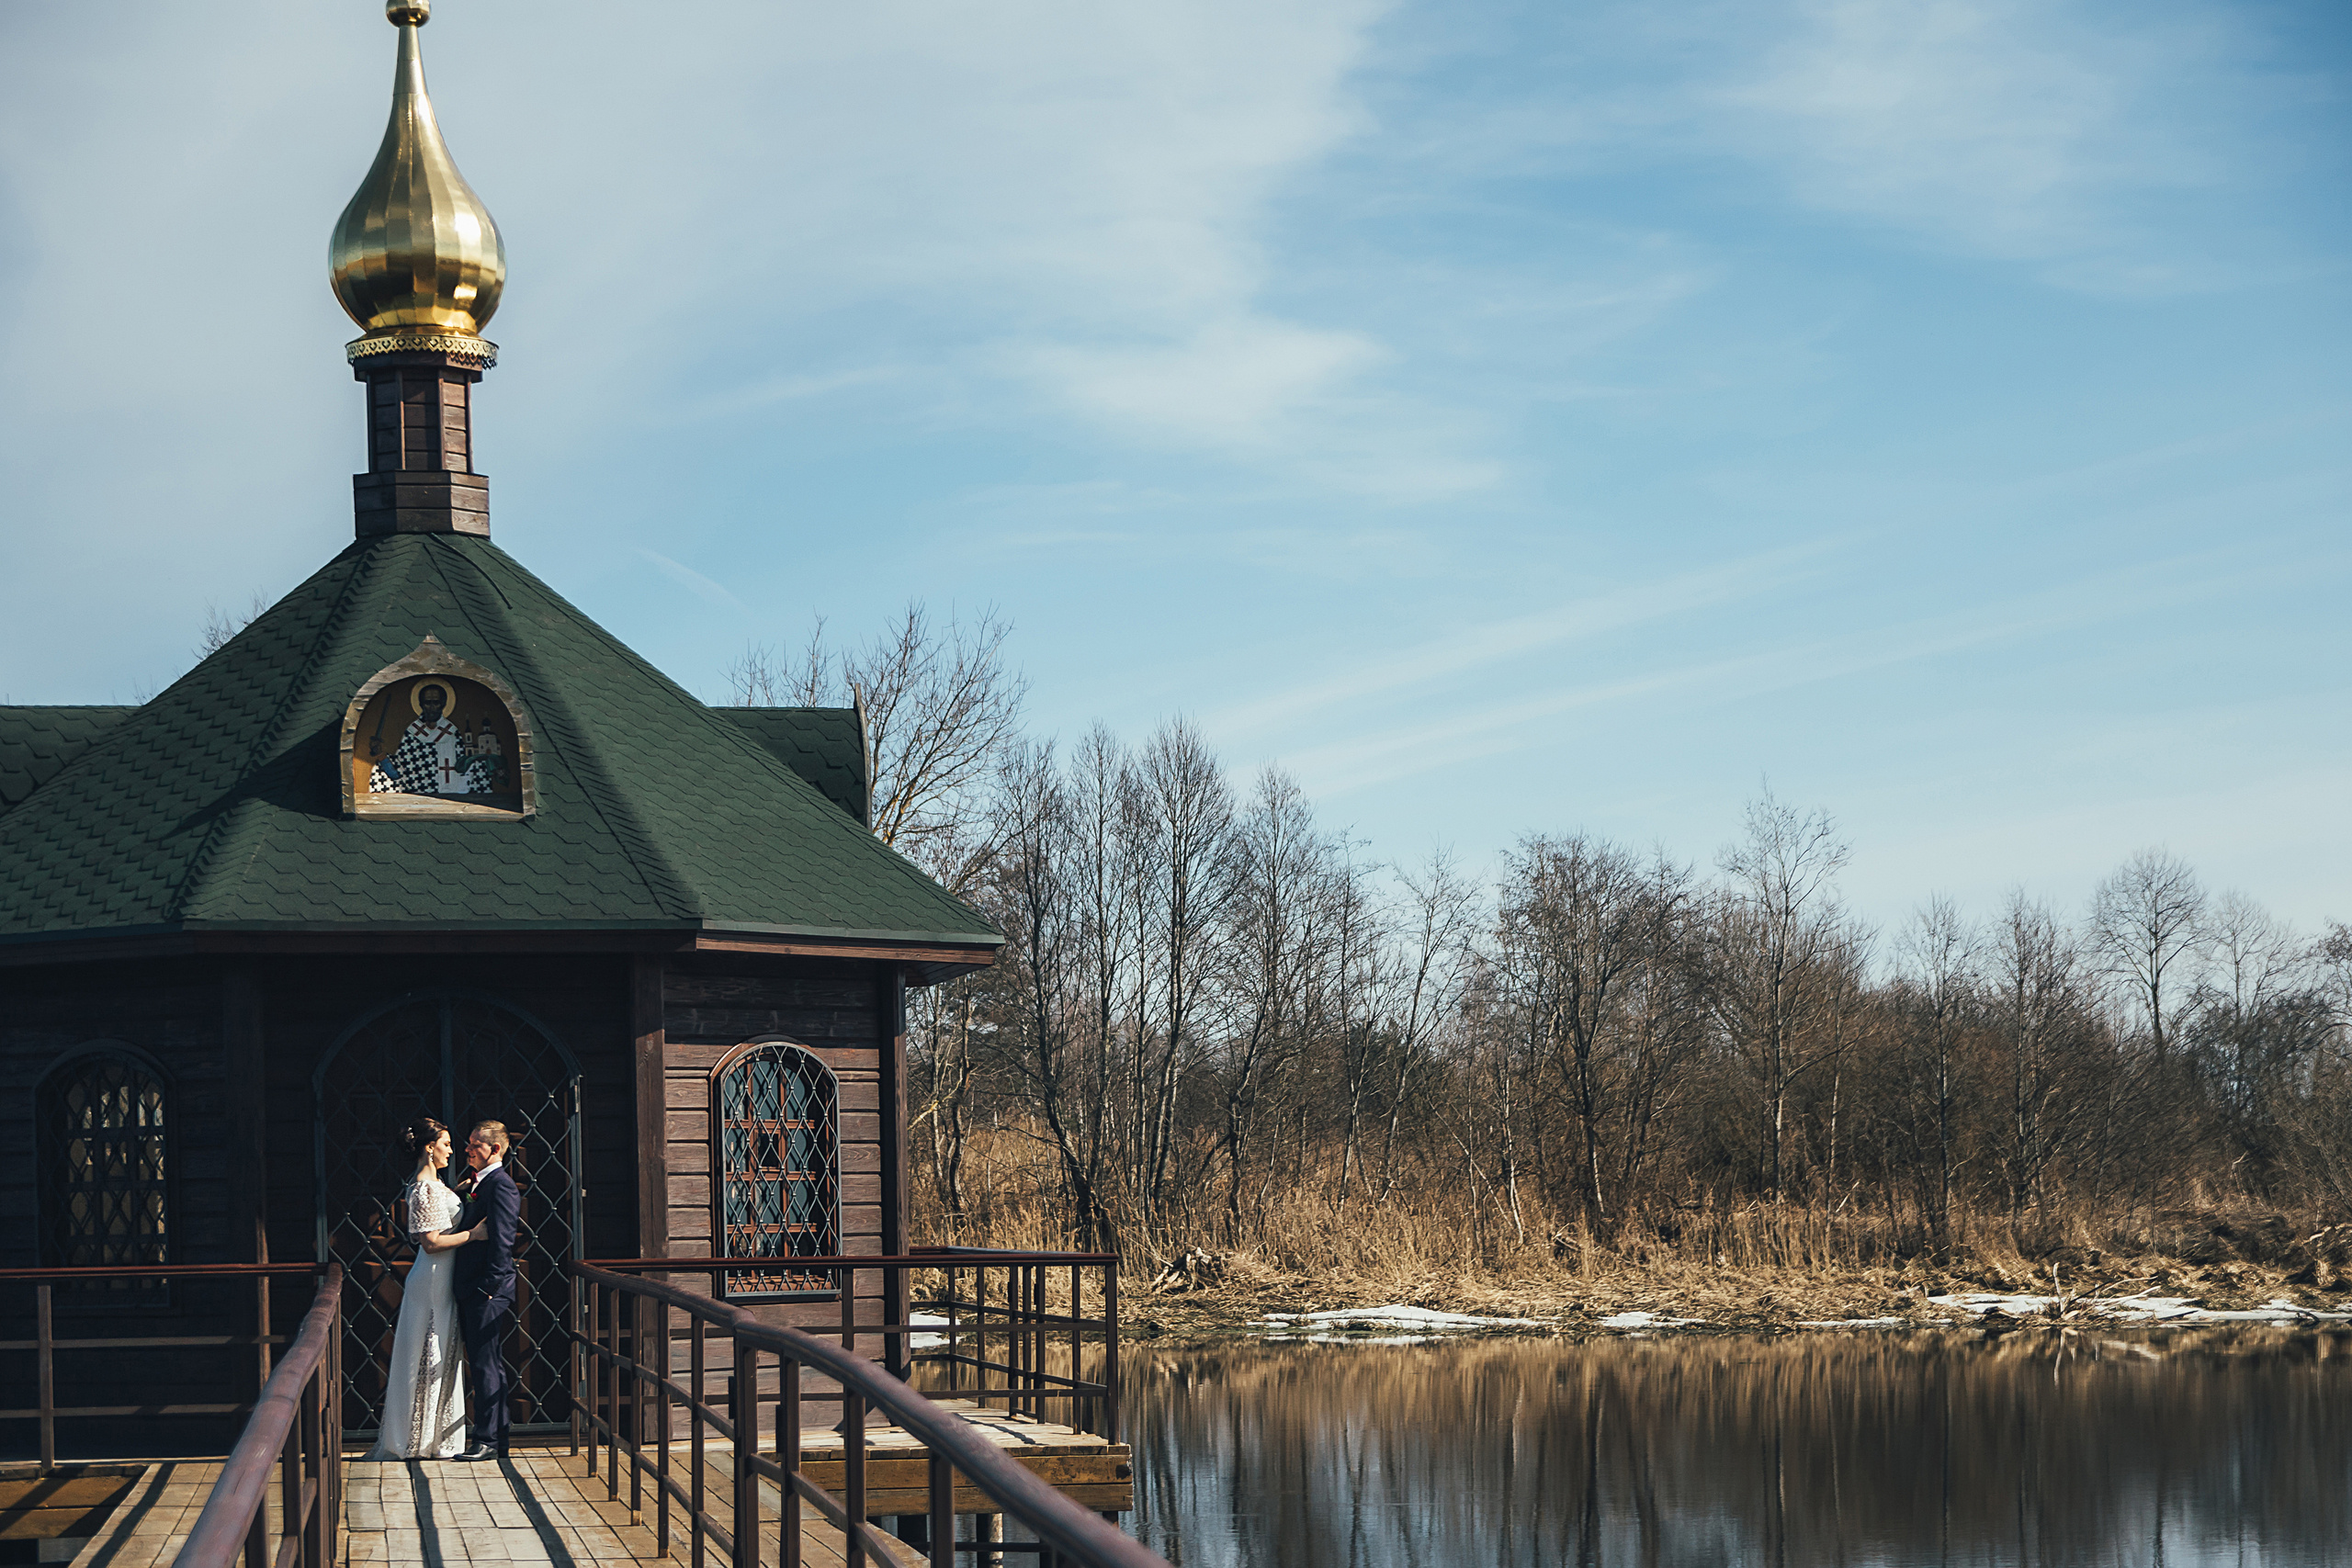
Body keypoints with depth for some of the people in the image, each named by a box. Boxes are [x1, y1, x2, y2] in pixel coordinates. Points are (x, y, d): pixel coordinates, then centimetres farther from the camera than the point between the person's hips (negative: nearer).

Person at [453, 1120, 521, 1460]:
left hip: (488, 1292, -10)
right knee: (483, 1365, 13)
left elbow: (502, 1241, -20)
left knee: (487, 1365, -8)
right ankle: (494, 1439, 19)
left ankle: (489, 1441, -5)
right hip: (473, 1291, 10)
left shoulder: (501, 1185, -13)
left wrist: (487, 1287, -20)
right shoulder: (481, 1184, 18)